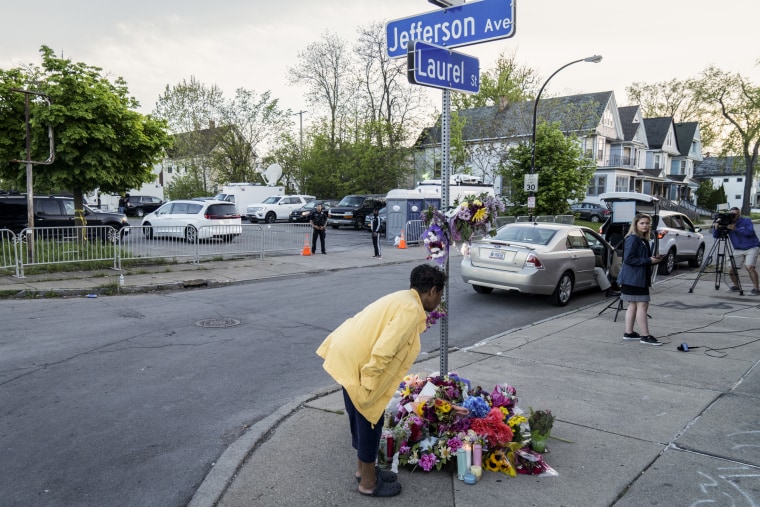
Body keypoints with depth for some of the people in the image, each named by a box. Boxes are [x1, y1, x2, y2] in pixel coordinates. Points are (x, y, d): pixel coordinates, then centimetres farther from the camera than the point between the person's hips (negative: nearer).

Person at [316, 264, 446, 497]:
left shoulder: (403, 299, 14)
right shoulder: (410, 309, -17)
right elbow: (383, 351, -25)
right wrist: (368, 385, -18)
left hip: (348, 355, 10)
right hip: (355, 361, -10)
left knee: (360, 414, 21)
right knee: (369, 417, 4)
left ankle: (364, 468, 37)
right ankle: (369, 482, 19)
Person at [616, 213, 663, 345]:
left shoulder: (644, 240, 15)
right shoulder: (632, 239, -15)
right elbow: (628, 259, -21)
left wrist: (655, 259, 4)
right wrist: (648, 260, -19)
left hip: (640, 278, 10)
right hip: (633, 279, -10)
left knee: (633, 306, 13)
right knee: (642, 305, -8)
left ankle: (628, 333, 20)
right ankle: (645, 336, -4)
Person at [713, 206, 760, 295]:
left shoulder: (746, 221, -8)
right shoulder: (727, 224, 0)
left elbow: (750, 232, -25)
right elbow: (715, 235, -5)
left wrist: (735, 229, -31)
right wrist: (716, 228, -25)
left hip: (751, 248, -4)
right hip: (738, 250, 4)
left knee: (749, 267, -23)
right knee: (731, 269, -4)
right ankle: (736, 285, 21)